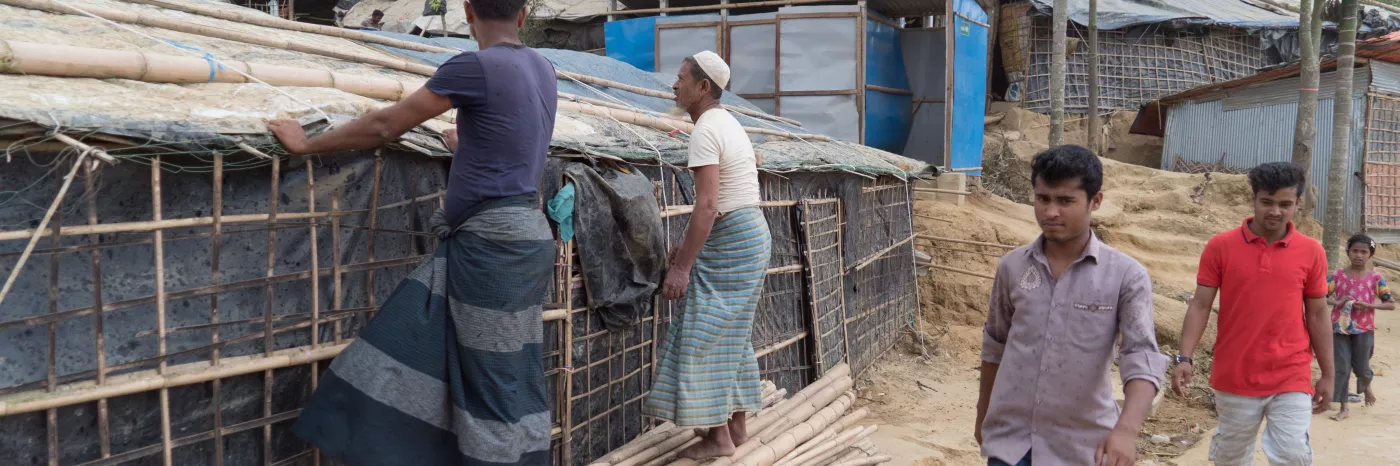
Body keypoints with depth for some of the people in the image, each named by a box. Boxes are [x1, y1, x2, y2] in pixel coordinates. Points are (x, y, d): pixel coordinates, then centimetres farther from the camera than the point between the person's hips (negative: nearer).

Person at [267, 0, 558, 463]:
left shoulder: (474, 67, -14)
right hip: (519, 232, 8)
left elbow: (384, 126, -9)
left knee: (497, 377, -1)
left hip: (492, 239, -8)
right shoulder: (542, 69, 11)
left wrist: (307, 144, 3)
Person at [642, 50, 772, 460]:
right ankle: (737, 426, 22)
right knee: (732, 334, 15)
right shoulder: (728, 124, 15)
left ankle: (719, 436, 2)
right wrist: (688, 246, 19)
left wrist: (683, 266, -23)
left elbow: (707, 206, -24)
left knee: (706, 336, -4)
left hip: (730, 242, -10)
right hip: (749, 234, 10)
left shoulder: (704, 131, -17)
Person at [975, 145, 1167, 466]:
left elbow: (1142, 356, -18)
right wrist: (983, 413, 19)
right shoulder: (1012, 267, 0)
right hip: (1010, 437, 2)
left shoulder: (1127, 276, -9)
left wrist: (1127, 429, -34)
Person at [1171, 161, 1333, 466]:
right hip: (1234, 377, 0)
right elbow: (1200, 305, -2)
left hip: (1291, 379, 0)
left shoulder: (1311, 252, 1)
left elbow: (1318, 315, 7)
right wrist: (1185, 358, -11)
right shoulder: (1221, 246, -3)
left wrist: (1327, 375, 8)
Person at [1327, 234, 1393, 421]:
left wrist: (1370, 305, -19)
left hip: (1364, 328, 0)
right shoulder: (1338, 275, -2)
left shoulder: (1375, 277, -4)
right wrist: (1338, 303, -18)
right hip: (1340, 327, 0)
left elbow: (1391, 304, -3)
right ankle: (1344, 408, 9)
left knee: (1361, 367, 8)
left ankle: (1366, 387, 44)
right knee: (1341, 368, 0)